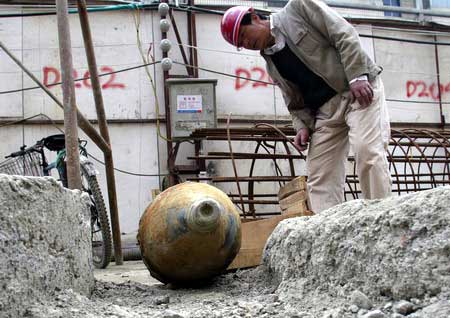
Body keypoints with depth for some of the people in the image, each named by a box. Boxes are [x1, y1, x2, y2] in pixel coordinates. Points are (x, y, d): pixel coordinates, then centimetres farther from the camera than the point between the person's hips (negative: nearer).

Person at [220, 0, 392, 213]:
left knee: (367, 151, -23)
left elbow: (345, 35, -7)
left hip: (359, 88, -6)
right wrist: (303, 126, -2)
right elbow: (295, 102, 18)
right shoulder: (271, 65, 15)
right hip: (325, 109, 7)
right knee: (319, 178, -3)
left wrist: (357, 76, -17)